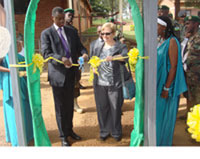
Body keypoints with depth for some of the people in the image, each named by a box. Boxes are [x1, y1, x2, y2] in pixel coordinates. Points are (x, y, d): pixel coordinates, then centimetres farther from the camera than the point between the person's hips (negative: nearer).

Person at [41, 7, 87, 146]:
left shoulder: (71, 31, 10)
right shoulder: (46, 33, -3)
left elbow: (79, 47, 10)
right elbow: (46, 53, -12)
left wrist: (84, 54, -14)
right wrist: (61, 58, -29)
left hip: (71, 73, 4)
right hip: (58, 74, -4)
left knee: (70, 105, 15)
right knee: (60, 107, 7)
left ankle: (69, 130, 35)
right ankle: (63, 135, 24)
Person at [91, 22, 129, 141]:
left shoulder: (120, 47, -3)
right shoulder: (98, 46, 11)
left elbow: (125, 55, -23)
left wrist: (113, 57, -41)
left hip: (115, 84, -3)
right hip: (100, 84, 4)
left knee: (115, 108, 6)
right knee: (102, 108, 10)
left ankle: (116, 132, 24)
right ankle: (104, 131, 27)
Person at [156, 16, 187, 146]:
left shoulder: (172, 42, -19)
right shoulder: (161, 40, 7)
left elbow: (173, 67, -20)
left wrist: (167, 88, -20)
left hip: (166, 83, -8)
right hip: (158, 81, 8)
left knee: (165, 112, 7)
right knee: (157, 111, 18)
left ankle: (163, 141, 25)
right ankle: (157, 136, 36)